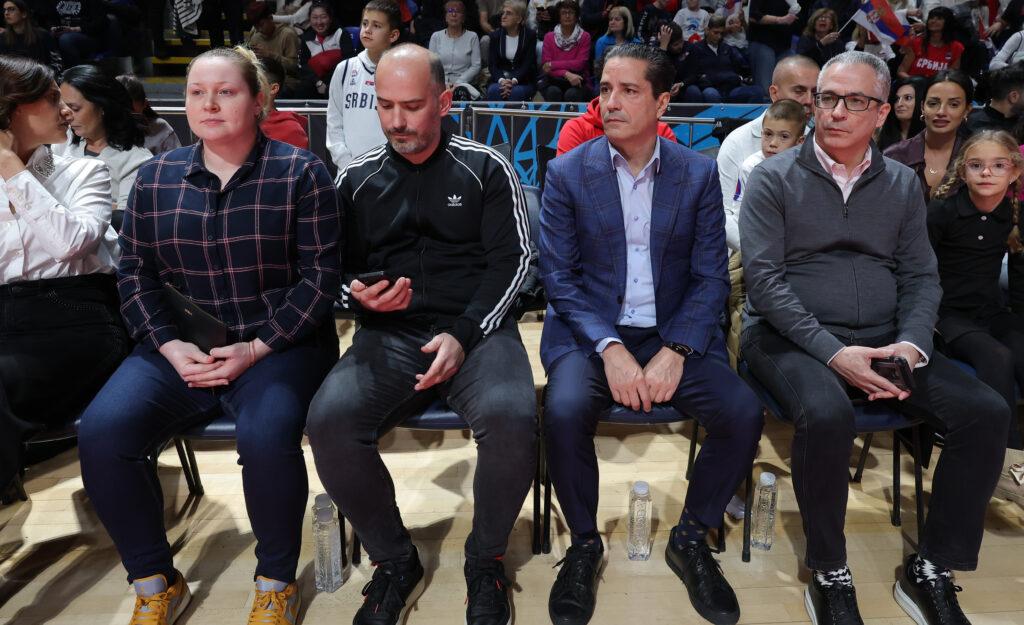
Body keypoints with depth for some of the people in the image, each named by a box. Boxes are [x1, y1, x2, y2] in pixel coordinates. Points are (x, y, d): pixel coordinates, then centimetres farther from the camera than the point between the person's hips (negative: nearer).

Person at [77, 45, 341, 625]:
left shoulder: (301, 173, -1)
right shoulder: (156, 178, 11)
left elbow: (320, 275, -5)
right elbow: (135, 273, 11)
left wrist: (257, 348, -14)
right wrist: (171, 346, -6)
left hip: (279, 346, -3)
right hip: (181, 350, 4)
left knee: (267, 438, -32)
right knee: (102, 431, -20)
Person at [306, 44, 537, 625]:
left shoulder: (487, 168, 5)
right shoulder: (358, 178, 12)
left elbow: (511, 259, 1)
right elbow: (339, 271, 16)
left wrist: (464, 334, -12)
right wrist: (359, 295, -9)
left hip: (477, 329, -2)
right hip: (388, 336, 2)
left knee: (512, 418, -33)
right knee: (329, 421, -27)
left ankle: (486, 560, -1)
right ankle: (395, 561, 0)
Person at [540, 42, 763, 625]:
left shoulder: (699, 173, 5)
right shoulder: (567, 172, 2)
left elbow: (711, 277, 2)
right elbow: (558, 276, -3)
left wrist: (675, 352, -14)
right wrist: (610, 348, -17)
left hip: (676, 332, 2)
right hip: (591, 329, -1)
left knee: (744, 412, -22)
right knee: (565, 410, -31)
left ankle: (692, 538, 6)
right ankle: (584, 544, -2)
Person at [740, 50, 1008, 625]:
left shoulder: (902, 184, 15)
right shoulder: (775, 179, 2)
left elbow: (922, 277, 11)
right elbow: (764, 277, -8)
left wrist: (911, 346, -10)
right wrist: (833, 353, -19)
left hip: (884, 338, 5)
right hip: (792, 338, -4)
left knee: (987, 413, -17)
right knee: (828, 416, -35)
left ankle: (931, 570, 0)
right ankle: (829, 575, -11)